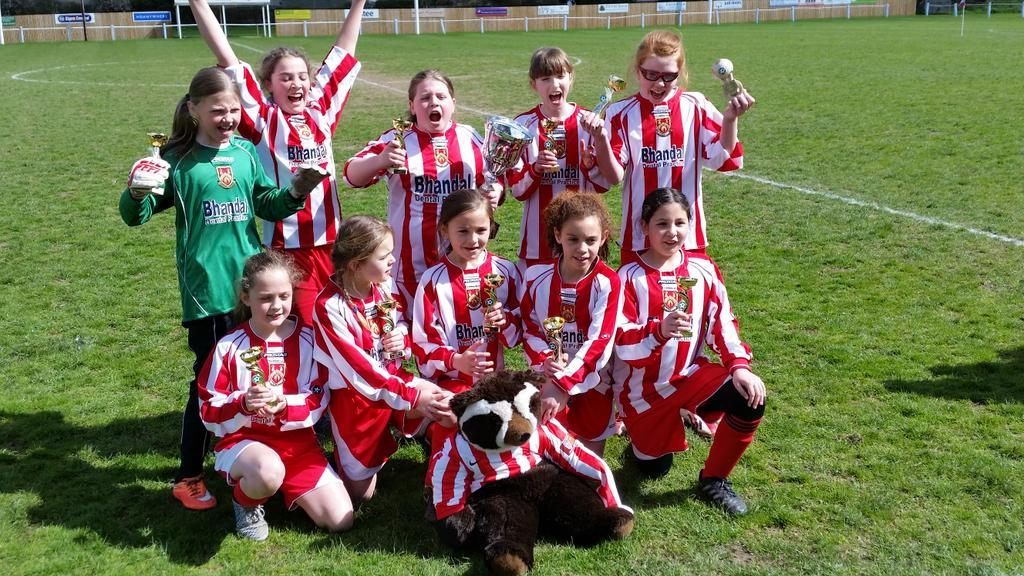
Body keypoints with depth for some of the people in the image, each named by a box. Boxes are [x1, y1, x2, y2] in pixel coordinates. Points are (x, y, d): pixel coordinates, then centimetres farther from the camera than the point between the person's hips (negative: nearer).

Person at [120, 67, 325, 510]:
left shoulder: (246, 152, 6)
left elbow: (267, 205, 13)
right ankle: (188, 477, 13)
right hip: (206, 289, -4)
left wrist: (295, 192, -5)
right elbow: (135, 216, -4)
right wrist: (137, 192, -25)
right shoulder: (178, 160, -6)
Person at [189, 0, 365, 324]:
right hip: (287, 248, -4)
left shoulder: (321, 112, 8)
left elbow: (343, 54, 14)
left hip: (332, 241, 4)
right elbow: (227, 60, -9)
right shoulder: (264, 120, -3)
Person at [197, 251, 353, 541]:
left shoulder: (307, 339, -3)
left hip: (297, 441, 3)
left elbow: (319, 398, -3)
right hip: (243, 440, -3)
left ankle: (288, 489, 20)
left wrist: (285, 405, -23)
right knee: (269, 472, -41)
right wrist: (243, 405, -26)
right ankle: (246, 502, -2)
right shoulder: (230, 347, -8)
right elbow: (209, 410, -5)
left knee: (341, 520, -8)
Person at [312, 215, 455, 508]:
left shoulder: (383, 286, -5)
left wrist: (402, 337, -13)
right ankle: (338, 459, 30)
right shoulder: (329, 306, -23)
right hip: (356, 396, -5)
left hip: (396, 380, 5)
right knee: (361, 494, 2)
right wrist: (410, 395, -30)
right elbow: (357, 366, -26)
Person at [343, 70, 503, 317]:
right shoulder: (398, 140, -3)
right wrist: (379, 160, -33)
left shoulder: (471, 138, 5)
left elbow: (490, 180, 18)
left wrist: (495, 192, -6)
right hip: (413, 260, -2)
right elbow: (353, 176, -12)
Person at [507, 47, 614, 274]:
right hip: (538, 238, 0)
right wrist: (535, 169, -18)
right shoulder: (523, 125, 1)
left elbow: (602, 185, 1)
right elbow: (517, 189, 0)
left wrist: (589, 163, -17)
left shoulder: (588, 121, 1)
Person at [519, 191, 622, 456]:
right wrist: (543, 360, -18)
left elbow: (599, 342, -20)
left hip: (591, 380, -2)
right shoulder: (537, 277, -5)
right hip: (549, 375, 2)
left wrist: (563, 385, -27)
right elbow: (529, 328, 3)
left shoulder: (608, 283, -15)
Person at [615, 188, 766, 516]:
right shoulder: (630, 277, -15)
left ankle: (714, 479, -1)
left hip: (691, 374, 3)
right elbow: (622, 343, -21)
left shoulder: (703, 269, -4)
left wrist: (739, 365, -16)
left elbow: (723, 323, -1)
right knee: (654, 469, 6)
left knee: (750, 398, -24)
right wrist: (660, 331, -41)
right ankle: (643, 437, 45)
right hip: (644, 387, -2)